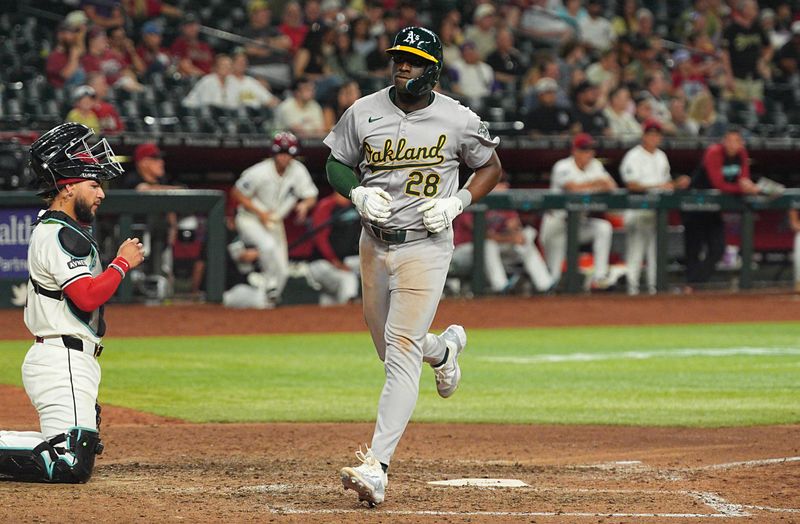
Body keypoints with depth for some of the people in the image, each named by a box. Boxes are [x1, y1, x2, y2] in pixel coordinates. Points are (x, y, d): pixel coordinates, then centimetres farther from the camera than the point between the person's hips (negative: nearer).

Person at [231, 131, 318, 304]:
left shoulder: (298, 171, -11)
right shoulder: (260, 172, -23)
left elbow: (312, 197, -6)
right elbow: (237, 193, -14)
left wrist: (305, 205, -31)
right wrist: (260, 213, -21)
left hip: (274, 222, 5)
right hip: (250, 219, -5)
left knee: (282, 271, 1)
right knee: (268, 244, -35)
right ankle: (269, 282, -16)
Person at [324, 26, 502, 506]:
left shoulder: (457, 120, -7)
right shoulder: (364, 112, -1)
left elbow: (491, 167, 7)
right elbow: (335, 164, 10)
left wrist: (456, 203, -9)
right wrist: (359, 193, -11)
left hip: (426, 247, -4)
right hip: (374, 244, 4)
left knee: (402, 353, -13)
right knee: (392, 350, 17)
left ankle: (376, 467, -18)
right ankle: (444, 348, 54)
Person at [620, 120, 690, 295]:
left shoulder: (661, 157, 16)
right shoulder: (633, 156, -6)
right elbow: (632, 185, -16)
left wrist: (677, 184, -1)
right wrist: (658, 187, -21)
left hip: (658, 208, 7)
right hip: (638, 207, -7)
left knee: (656, 247, 6)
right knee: (635, 247, -8)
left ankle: (654, 285, 10)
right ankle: (632, 284, -7)